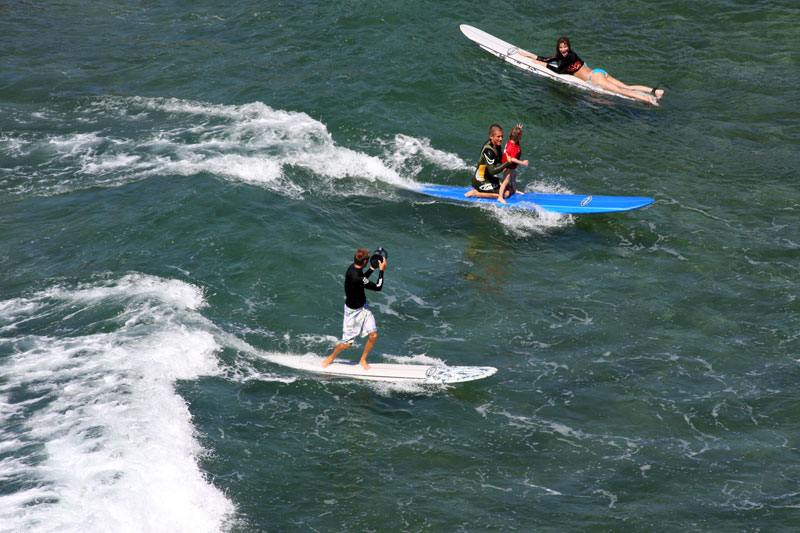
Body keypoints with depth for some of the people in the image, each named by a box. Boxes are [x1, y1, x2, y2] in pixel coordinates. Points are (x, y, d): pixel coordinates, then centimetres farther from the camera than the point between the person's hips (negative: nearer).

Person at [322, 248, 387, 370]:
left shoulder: (354, 267, -7)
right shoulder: (355, 277, -35)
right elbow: (378, 287, -25)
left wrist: (373, 268, 11)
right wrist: (381, 270, -16)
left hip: (363, 306, 8)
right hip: (353, 311, -8)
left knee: (373, 335, 3)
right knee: (347, 343, 5)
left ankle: (363, 360, 23)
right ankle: (331, 358, 31)